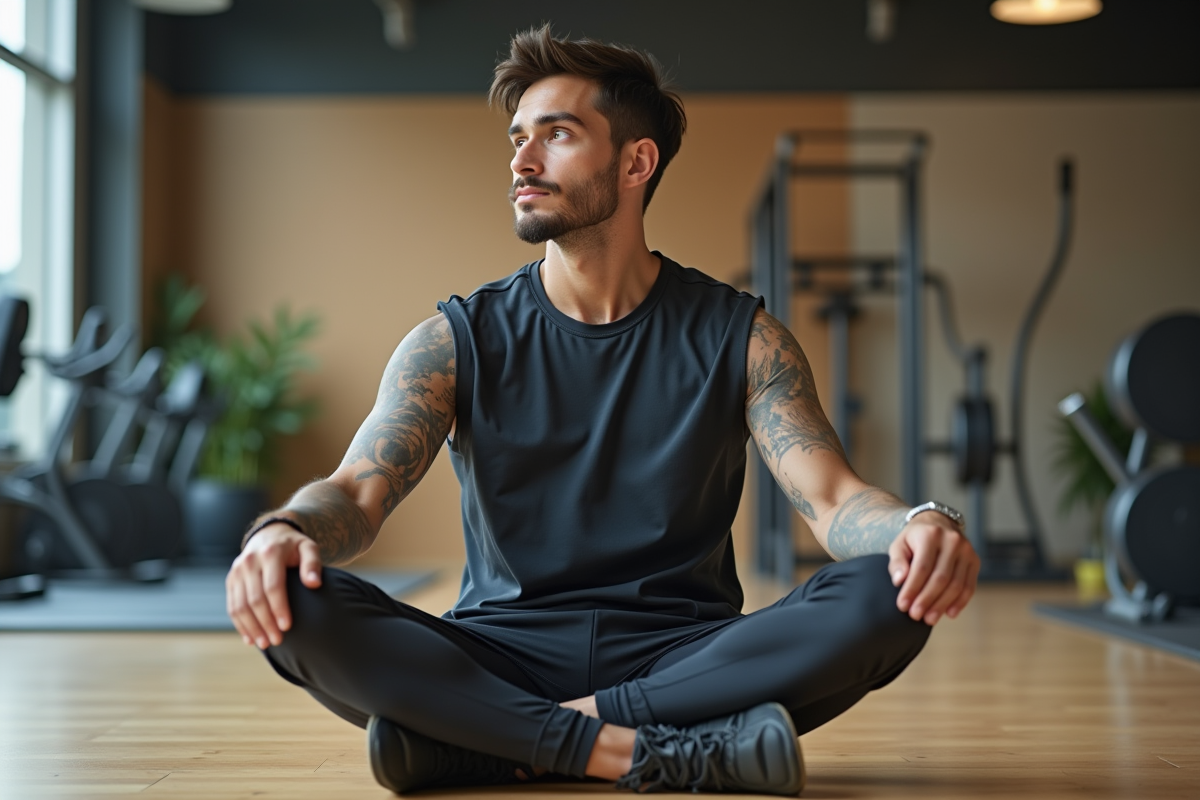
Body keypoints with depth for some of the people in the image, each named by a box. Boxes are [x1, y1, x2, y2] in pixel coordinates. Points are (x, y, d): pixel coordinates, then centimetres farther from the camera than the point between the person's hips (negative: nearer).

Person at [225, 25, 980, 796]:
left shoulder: (737, 335, 3)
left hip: (687, 656, 1)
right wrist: (283, 530, -34)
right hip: (500, 658, 0)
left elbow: (835, 497, -7)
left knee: (887, 597, -28)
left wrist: (923, 525, -31)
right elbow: (358, 490, -9)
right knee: (296, 604, -25)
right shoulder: (457, 341, 3)